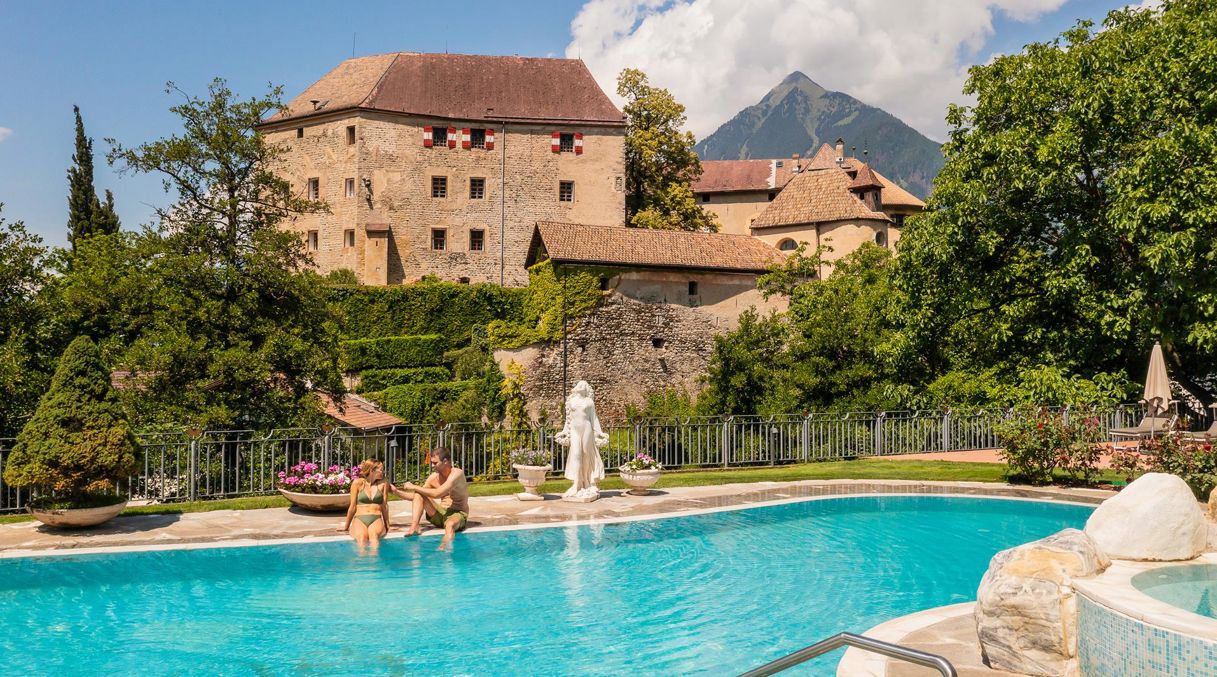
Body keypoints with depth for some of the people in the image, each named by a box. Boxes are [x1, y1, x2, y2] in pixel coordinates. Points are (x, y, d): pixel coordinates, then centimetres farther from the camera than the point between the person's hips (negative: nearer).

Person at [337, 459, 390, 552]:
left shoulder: (383, 484, 11)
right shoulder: (358, 483, 6)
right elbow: (353, 506, 11)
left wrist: (387, 525, 14)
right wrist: (346, 526, 15)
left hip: (376, 520, 0)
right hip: (359, 519, 0)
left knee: (373, 534, -37)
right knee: (362, 536, -36)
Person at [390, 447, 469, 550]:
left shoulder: (457, 473, -17)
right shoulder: (434, 477, 3)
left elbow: (437, 493, -28)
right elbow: (415, 496, 12)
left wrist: (414, 487, -19)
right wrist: (396, 491, 2)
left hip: (458, 513, -7)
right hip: (441, 513, 7)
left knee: (450, 524, -41)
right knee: (419, 493, -8)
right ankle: (414, 527, -24)